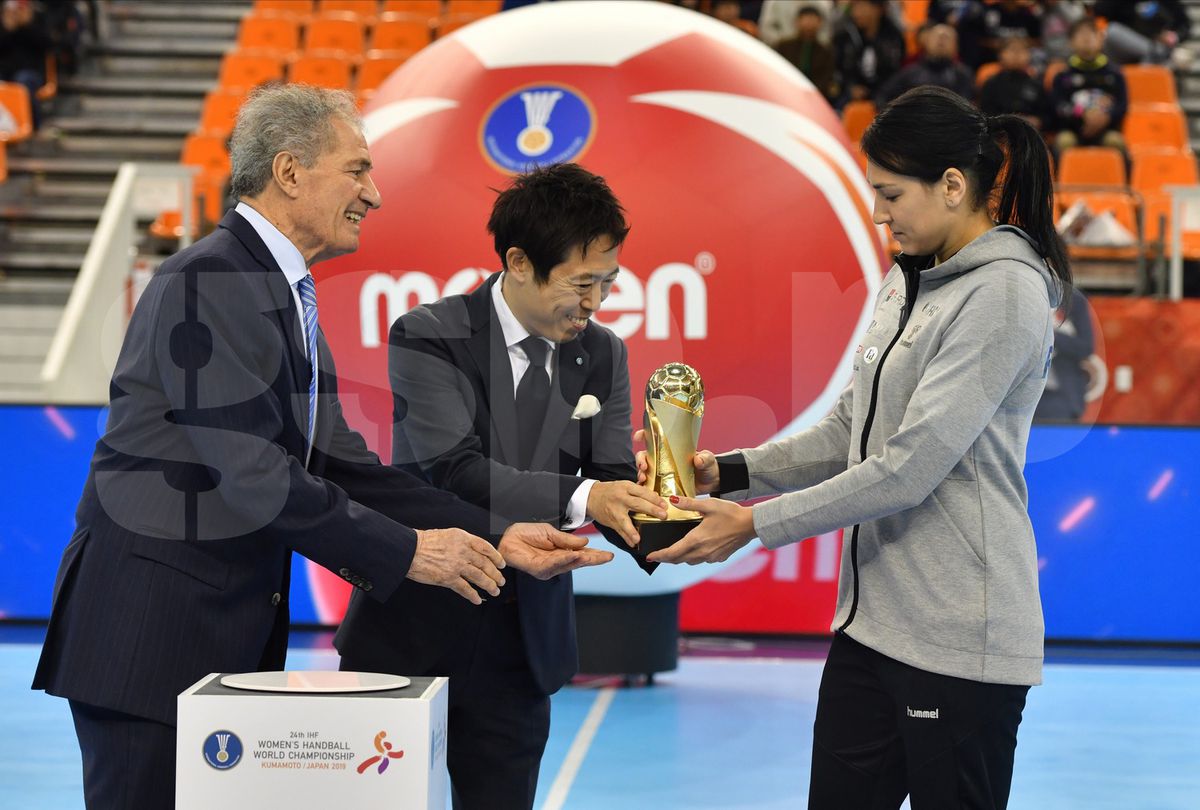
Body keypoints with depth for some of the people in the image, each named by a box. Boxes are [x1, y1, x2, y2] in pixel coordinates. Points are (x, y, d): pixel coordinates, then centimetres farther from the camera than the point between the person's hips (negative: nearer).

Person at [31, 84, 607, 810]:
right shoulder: (205, 284, -15)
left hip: (236, 631, 9)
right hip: (150, 635, -9)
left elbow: (340, 464, 12)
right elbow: (253, 473, -21)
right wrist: (407, 552, -15)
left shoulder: (286, 295, 15)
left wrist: (493, 539, 4)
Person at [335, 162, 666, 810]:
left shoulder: (602, 354, 5)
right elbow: (455, 473, -22)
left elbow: (613, 484, -2)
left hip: (522, 644, 4)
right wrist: (579, 498, -34)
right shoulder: (428, 337, -11)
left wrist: (654, 509, -26)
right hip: (413, 632, -4)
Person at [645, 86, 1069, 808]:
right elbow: (851, 430, 17)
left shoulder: (1005, 294, -15)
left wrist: (757, 524, -16)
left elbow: (910, 467, -21)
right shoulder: (909, 280, 13)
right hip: (871, 616, 8)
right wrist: (729, 474, 5)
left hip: (957, 636, -8)